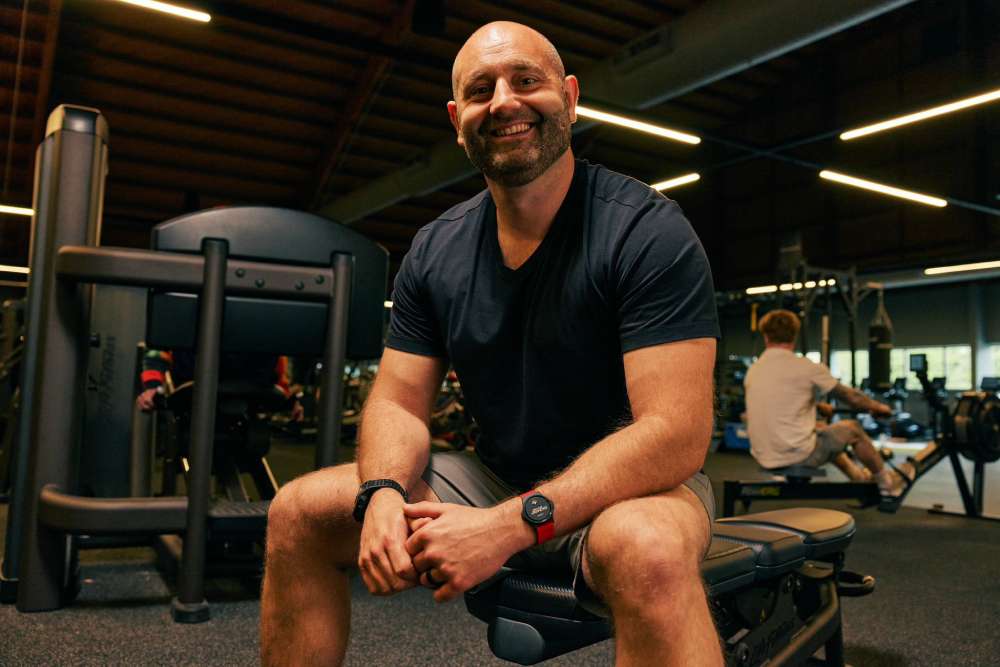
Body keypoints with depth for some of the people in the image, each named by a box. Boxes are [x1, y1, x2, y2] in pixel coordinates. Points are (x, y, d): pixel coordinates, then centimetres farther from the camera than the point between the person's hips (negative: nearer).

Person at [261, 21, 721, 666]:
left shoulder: (647, 231, -16)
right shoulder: (434, 252, 2)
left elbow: (675, 433, -23)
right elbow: (398, 402, 3)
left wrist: (510, 526, -31)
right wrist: (382, 494, -20)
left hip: (626, 486, -4)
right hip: (497, 479, 5)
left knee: (646, 548, -40)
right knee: (299, 513, -4)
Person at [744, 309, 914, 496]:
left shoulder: (753, 371, 7)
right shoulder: (805, 367, -10)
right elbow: (849, 395, 5)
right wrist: (877, 406, 25)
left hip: (765, 459, 6)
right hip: (798, 456, -6)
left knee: (822, 431, 34)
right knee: (853, 429, 20)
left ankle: (863, 481, 48)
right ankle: (887, 484, 39)